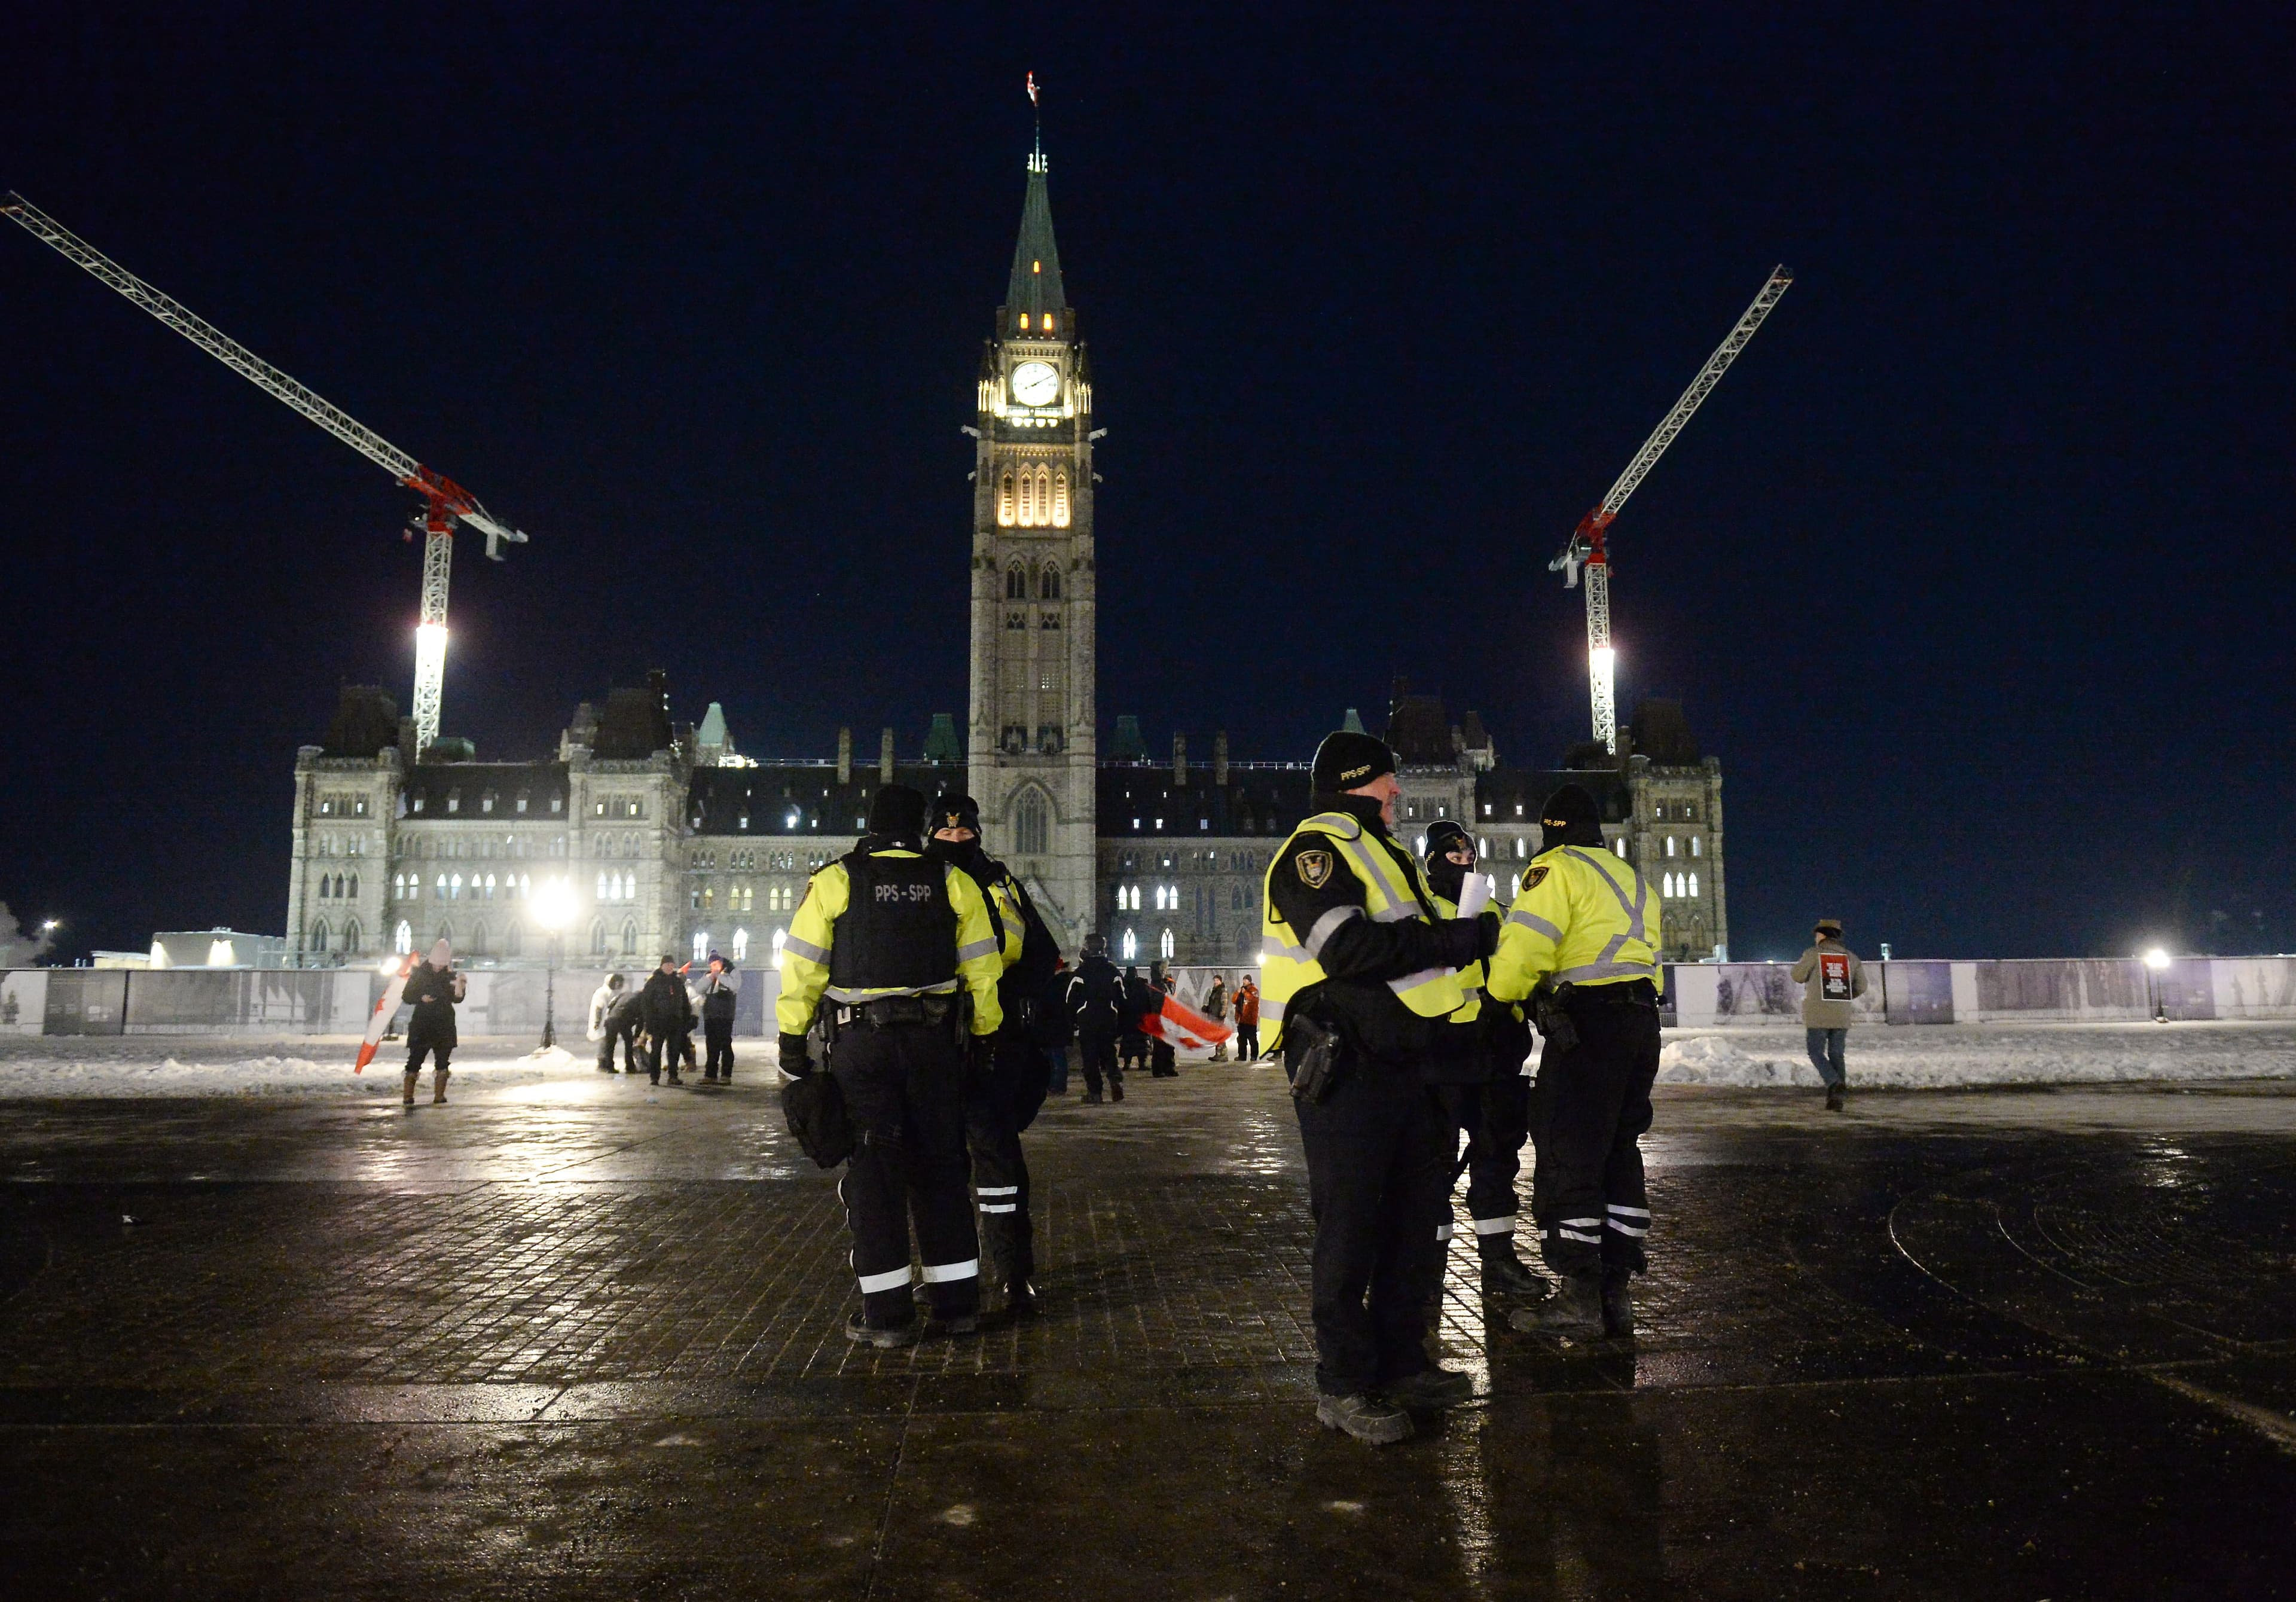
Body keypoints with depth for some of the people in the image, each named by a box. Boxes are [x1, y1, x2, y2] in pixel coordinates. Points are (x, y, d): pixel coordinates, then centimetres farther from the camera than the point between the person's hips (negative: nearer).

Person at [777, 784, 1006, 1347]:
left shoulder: (835, 882, -1)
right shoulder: (953, 883, 5)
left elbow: (802, 969, -3)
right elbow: (983, 971, 5)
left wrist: (792, 1042, 2)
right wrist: (984, 1038, 13)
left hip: (861, 1045, -2)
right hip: (936, 1043, 2)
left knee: (874, 1172, 4)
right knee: (939, 1166, 12)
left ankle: (887, 1312, 4)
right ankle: (957, 1301, 16)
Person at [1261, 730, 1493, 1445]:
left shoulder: (1380, 850, 22)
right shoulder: (1316, 849, -11)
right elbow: (1349, 949, -25)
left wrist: (1463, 942, 11)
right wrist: (1456, 938, -19)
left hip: (1403, 1060, 10)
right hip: (1346, 1066, -10)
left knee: (1418, 1215, 16)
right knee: (1352, 1224, -3)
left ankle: (1400, 1363, 29)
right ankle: (1343, 1385, 9)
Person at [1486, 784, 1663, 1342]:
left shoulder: (1556, 868, -2)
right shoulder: (1632, 879, 23)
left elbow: (1523, 946, -13)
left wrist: (1507, 994, 6)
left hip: (1589, 1020, -8)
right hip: (1642, 1019, 8)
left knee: (1567, 1156, -4)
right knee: (1619, 1154, 13)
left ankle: (1579, 1300, -4)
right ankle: (1615, 1295, 15)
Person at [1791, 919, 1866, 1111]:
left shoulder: (1813, 953, -4)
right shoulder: (1851, 957, 9)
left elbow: (1798, 976, 1)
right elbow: (1861, 987, 10)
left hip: (1818, 1014, -4)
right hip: (1842, 1015, 4)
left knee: (1816, 1052, 4)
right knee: (1836, 1055, 10)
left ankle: (1835, 1083, -18)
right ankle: (1836, 1099, 6)